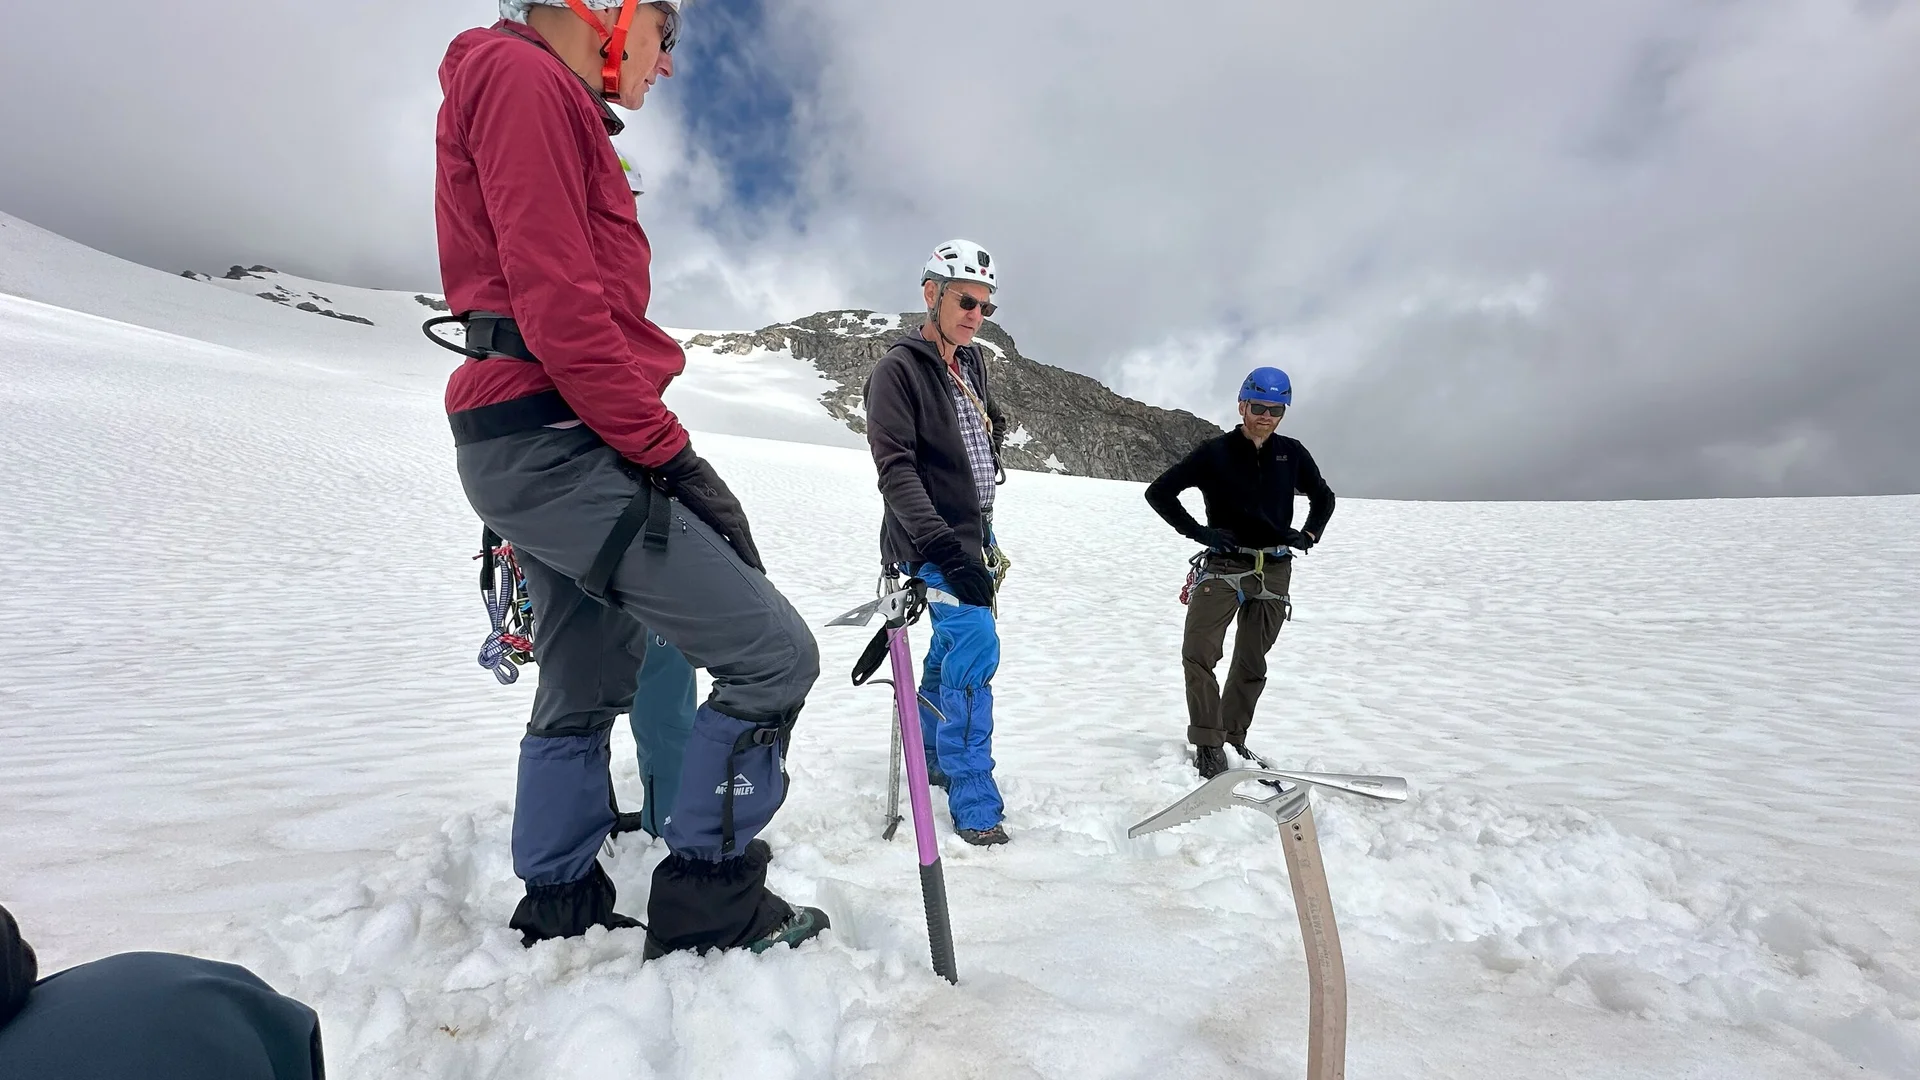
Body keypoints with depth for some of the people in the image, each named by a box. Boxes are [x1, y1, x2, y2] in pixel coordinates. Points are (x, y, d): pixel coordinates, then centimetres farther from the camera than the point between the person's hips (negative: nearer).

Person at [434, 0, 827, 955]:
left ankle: (557, 918, 30)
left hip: (533, 446, 11)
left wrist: (648, 445, 16)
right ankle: (707, 900, 2)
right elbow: (559, 301, -18)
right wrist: (668, 452, -18)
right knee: (773, 654, -10)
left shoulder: (546, 103, 25)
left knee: (585, 688, 17)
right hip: (556, 440, -11)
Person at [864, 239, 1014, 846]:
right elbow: (895, 468, -22)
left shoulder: (973, 363, 11)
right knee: (976, 648, -16)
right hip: (934, 542, -8)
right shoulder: (898, 370, -13)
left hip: (975, 532, 8)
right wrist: (942, 545, -33)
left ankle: (933, 756, 36)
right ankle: (975, 806, -7)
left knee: (954, 647, 17)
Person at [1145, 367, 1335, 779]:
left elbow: (1323, 497, 23)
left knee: (1252, 664, 10)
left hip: (1274, 571, 3)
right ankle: (1207, 742, -4)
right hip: (1223, 566, -3)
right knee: (1198, 654, -16)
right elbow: (1159, 492, -2)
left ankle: (1233, 739, 25)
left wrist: (1309, 535, 8)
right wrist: (1197, 531, -8)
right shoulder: (1216, 452, -4)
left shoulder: (1292, 454, 6)